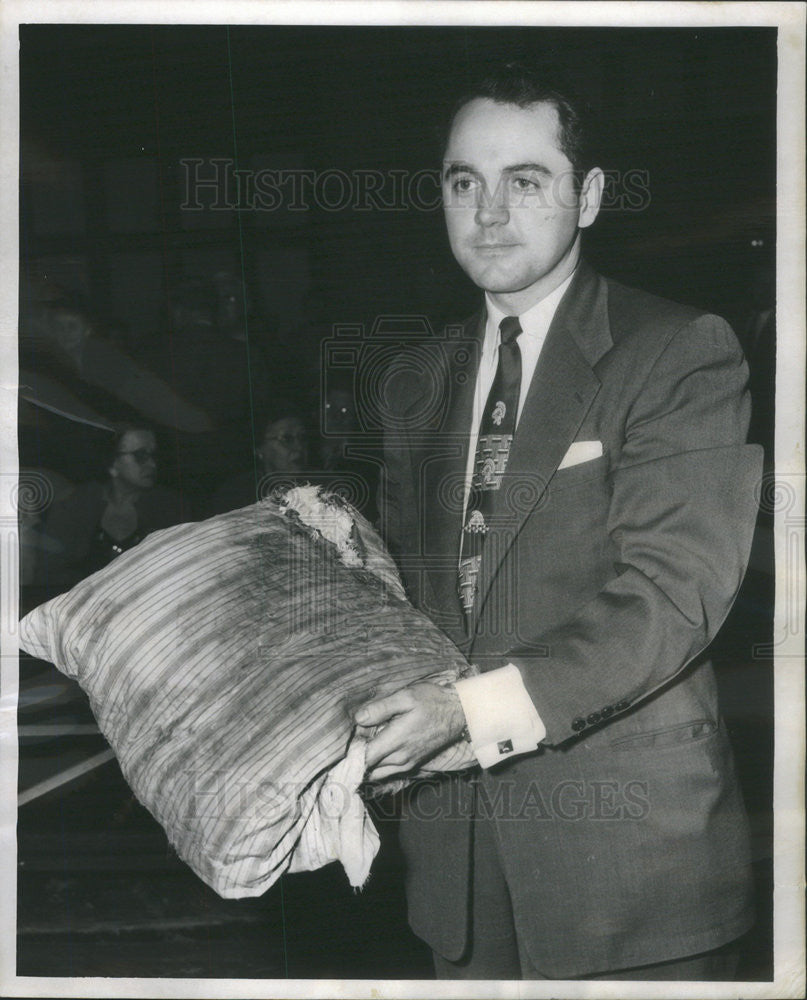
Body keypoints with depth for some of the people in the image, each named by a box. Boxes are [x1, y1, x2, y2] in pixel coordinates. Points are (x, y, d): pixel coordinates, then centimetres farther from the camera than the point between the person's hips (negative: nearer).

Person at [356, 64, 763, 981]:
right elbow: (407, 585, 14)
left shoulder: (683, 352, -6)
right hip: (456, 842, 5)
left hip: (626, 845, -4)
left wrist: (476, 708, -25)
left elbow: (672, 591, -16)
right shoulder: (415, 385, 13)